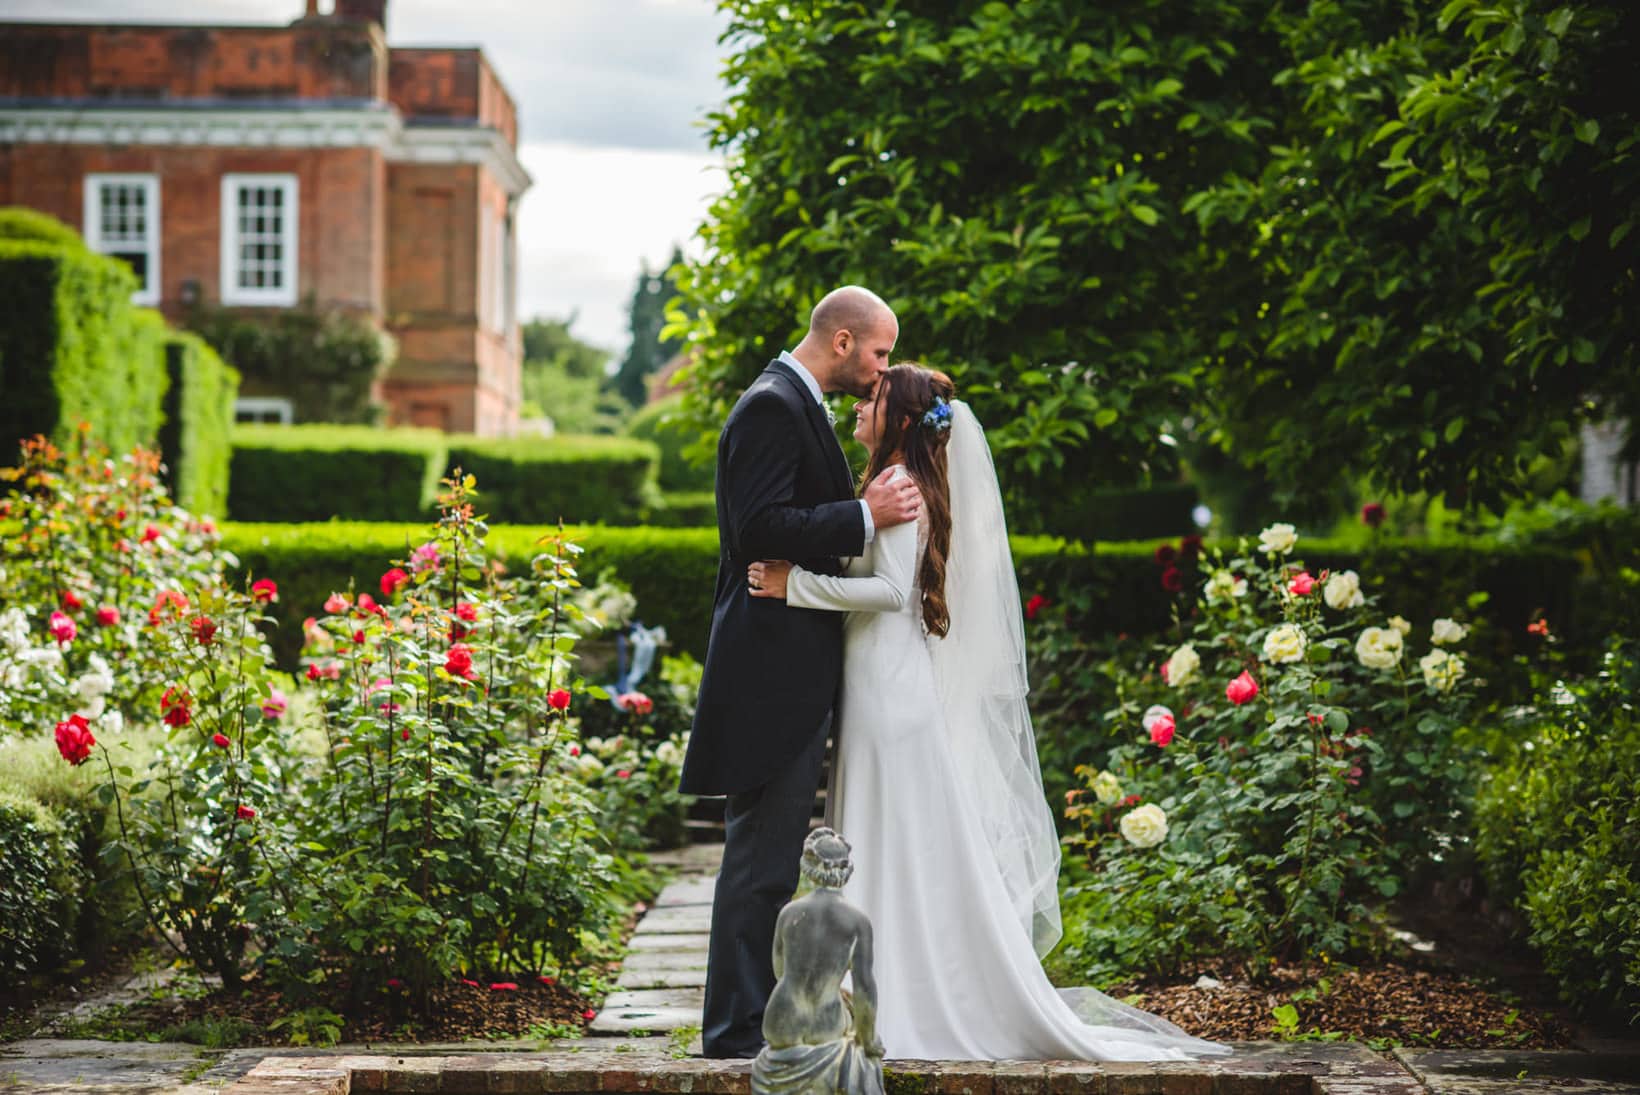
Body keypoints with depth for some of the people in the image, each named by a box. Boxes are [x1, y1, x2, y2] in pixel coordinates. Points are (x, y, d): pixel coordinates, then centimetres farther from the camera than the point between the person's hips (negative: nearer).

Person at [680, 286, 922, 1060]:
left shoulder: (797, 407, 20)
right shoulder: (771, 407, -13)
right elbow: (760, 527, -23)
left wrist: (867, 511, 9)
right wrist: (864, 518, -19)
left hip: (792, 672, 11)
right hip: (772, 670, -11)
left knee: (769, 850, 14)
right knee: (763, 850, -8)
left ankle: (750, 1016, 21)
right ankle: (739, 1026, -5)